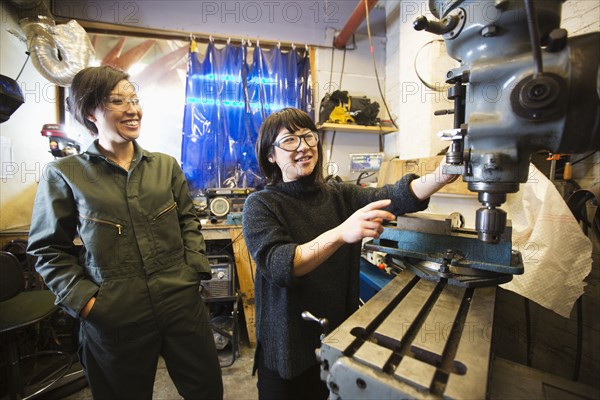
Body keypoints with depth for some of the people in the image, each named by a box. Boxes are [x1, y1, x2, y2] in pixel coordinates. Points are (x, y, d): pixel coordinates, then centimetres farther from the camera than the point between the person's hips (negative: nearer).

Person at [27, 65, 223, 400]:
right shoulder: (65, 174, -2)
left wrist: (195, 267, -3)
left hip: (183, 303, 3)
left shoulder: (166, 165, 6)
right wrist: (82, 299, -8)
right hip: (113, 318, -1)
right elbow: (50, 249, 2)